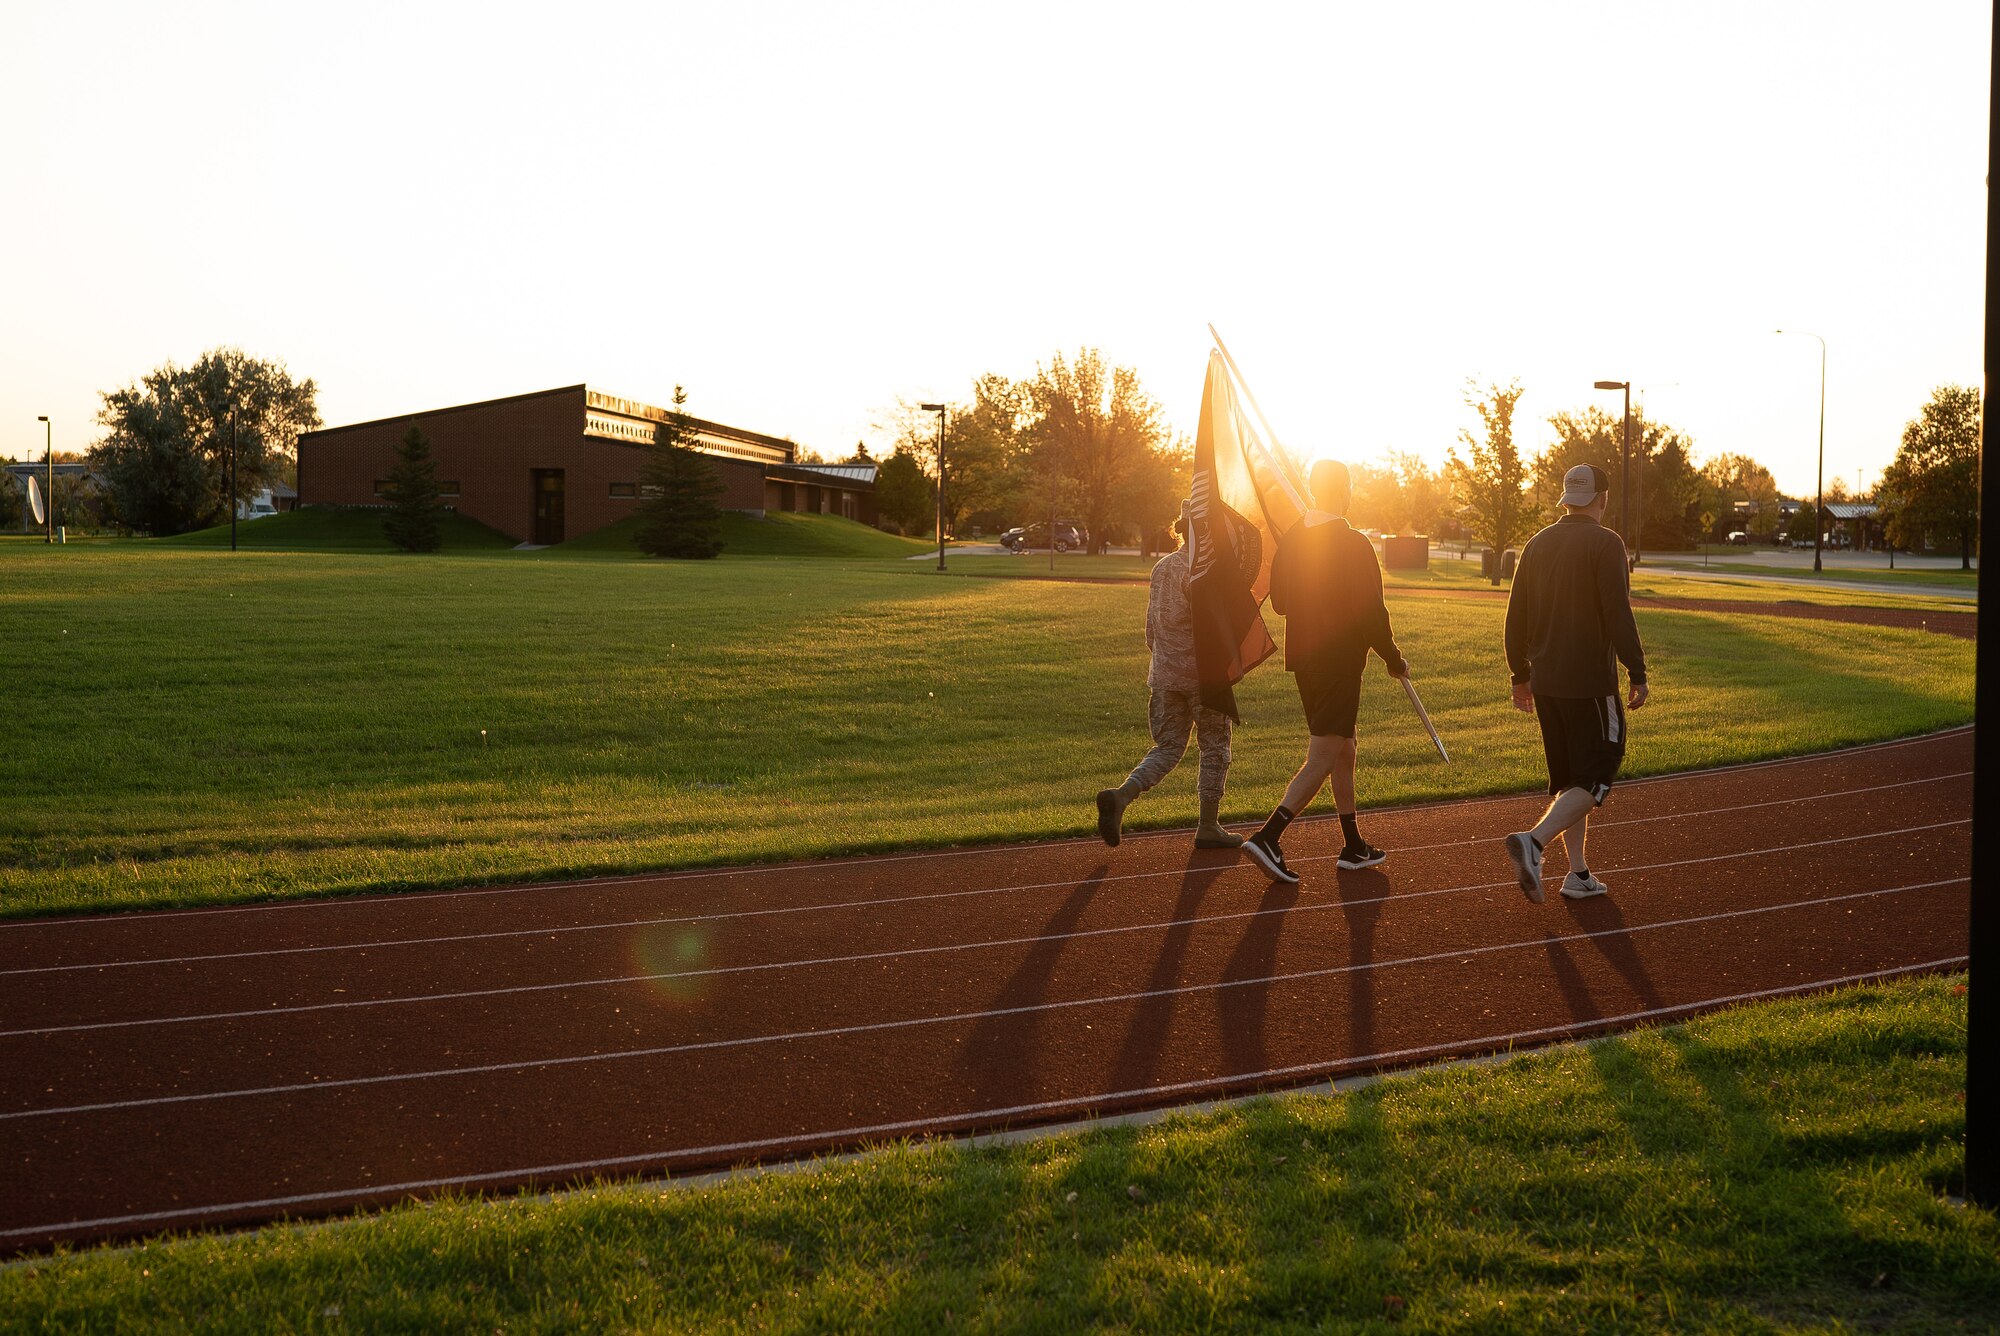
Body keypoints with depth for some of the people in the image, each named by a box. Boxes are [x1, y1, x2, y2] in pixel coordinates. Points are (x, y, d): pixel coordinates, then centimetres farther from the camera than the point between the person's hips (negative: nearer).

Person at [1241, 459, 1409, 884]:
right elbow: (1371, 614, -15)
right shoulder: (1354, 546, -15)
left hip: (1301, 659, 8)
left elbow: (1279, 602, 14)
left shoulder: (1289, 541, 5)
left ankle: (1354, 846, 25)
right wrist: (1395, 660, -2)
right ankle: (1268, 836, -20)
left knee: (1343, 751, 18)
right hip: (1340, 663, -8)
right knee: (1322, 760, -7)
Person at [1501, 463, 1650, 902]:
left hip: (1545, 683, 7)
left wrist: (1520, 675, 21)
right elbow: (1618, 615, -15)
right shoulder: (1605, 543, -9)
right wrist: (1638, 673, -10)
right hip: (1591, 684, -7)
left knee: (1568, 779, 14)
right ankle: (1534, 840, -23)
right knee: (1593, 781, -3)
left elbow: (1516, 615, 14)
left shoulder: (1537, 545, 11)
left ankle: (1578, 873, 14)